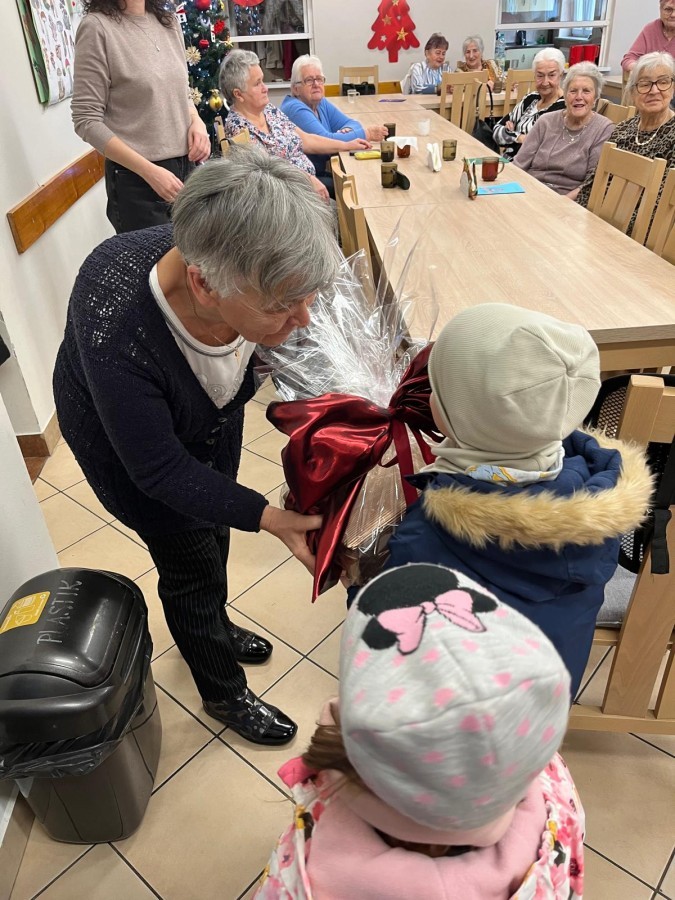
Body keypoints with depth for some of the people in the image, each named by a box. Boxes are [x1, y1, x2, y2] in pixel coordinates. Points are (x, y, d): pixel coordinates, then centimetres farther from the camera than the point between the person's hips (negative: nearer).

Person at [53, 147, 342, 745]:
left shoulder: (259, 274, -31)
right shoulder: (116, 336, -45)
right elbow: (160, 470, -31)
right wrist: (268, 517, -38)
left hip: (215, 414, 6)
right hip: (127, 444, -5)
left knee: (213, 533, 26)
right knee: (192, 567, 9)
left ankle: (215, 629, 57)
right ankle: (223, 692, 39)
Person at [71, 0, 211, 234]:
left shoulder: (168, 21, 8)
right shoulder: (97, 26, -10)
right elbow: (87, 120, -13)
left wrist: (196, 121, -3)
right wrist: (149, 171, -19)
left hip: (186, 166, 6)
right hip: (137, 179, -6)